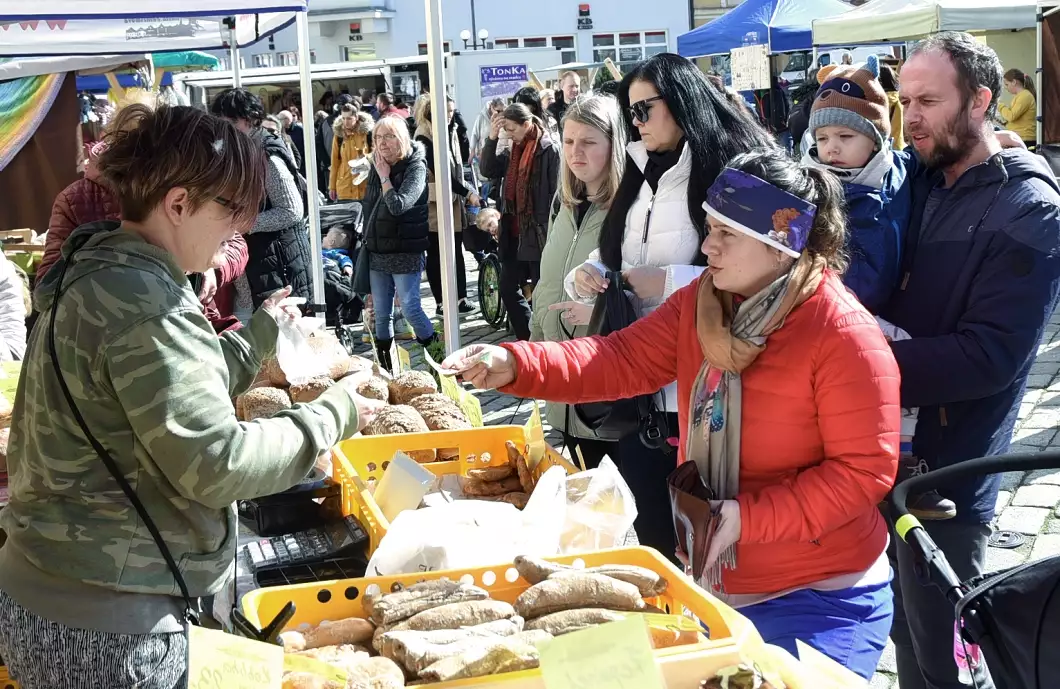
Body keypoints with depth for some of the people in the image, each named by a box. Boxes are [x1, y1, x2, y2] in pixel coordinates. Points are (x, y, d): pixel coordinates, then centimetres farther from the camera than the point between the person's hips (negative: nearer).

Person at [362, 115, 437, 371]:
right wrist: (367, 240, 16)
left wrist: (385, 177, -13)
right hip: (378, 251, 6)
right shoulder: (377, 166, 9)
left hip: (406, 252, -6)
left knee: (410, 308, -6)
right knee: (381, 314, 9)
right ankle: (385, 367, 19)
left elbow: (398, 206, -24)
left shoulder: (416, 167, -11)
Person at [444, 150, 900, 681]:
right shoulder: (701, 301, 0)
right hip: (710, 580, 7)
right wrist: (514, 365, -20)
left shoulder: (845, 337, -21)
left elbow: (865, 470, -21)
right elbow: (624, 360, -6)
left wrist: (745, 518, -23)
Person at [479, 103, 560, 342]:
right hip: (514, 232, 8)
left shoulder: (549, 151, -12)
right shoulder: (513, 152, 11)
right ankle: (526, 337, 20)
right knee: (508, 288, 10)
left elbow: (556, 194, -14)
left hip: (537, 233, -8)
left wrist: (548, 230, -16)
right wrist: (492, 139, -5)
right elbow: (488, 170, 5)